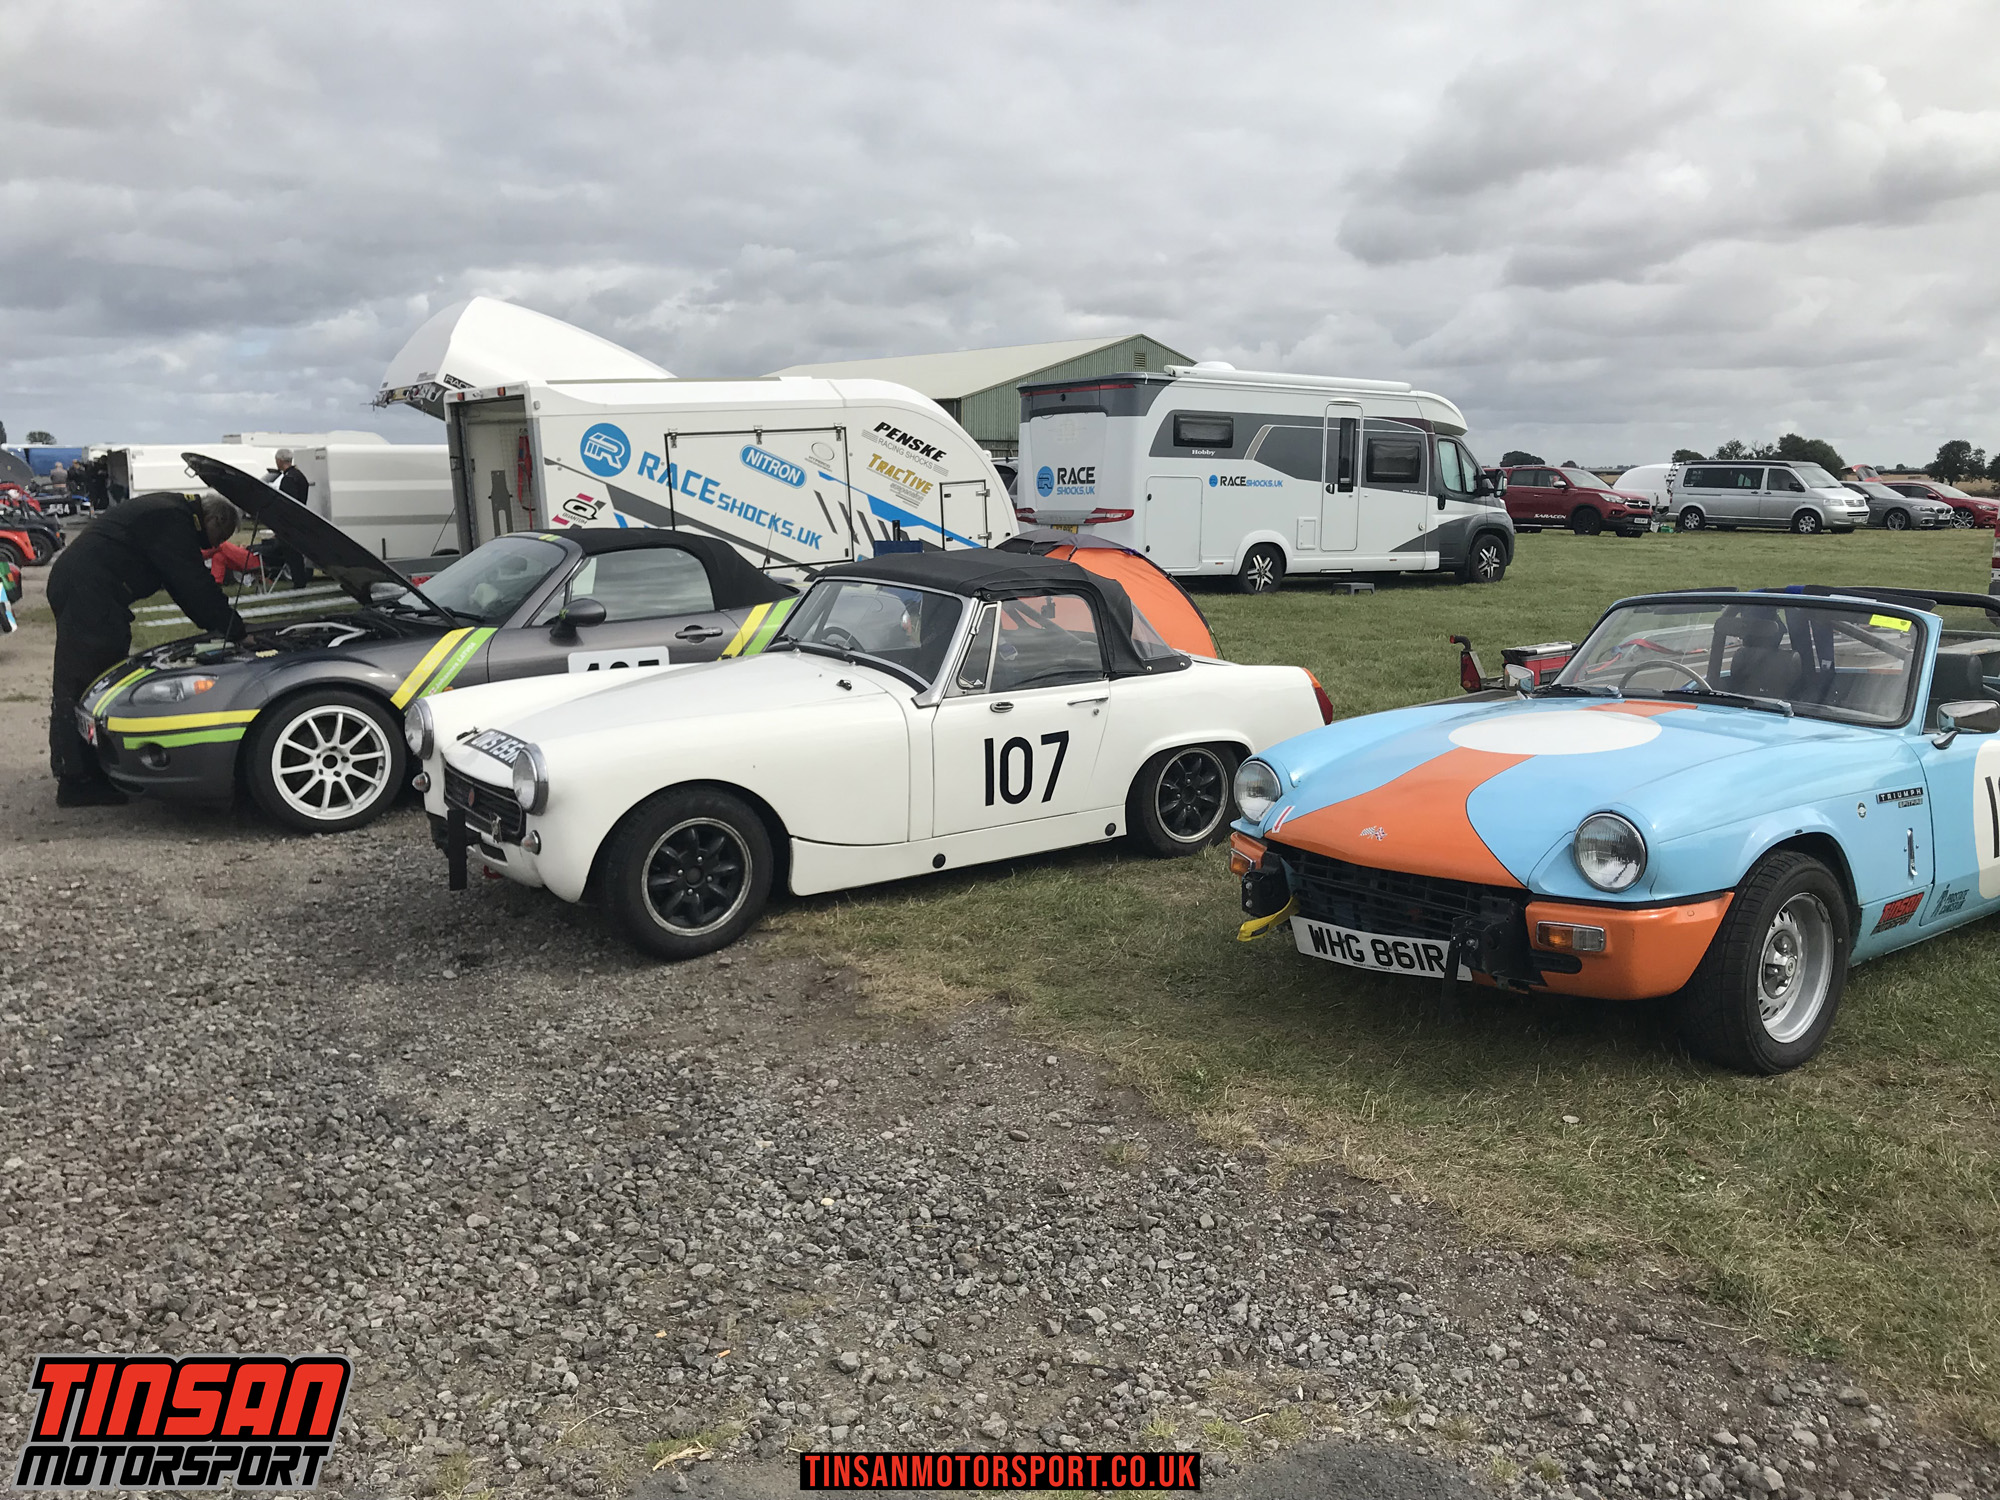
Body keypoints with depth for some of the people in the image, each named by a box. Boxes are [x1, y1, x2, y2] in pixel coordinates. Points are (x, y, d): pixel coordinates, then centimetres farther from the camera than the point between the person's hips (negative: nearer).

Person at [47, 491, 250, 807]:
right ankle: (77, 782, -5)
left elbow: (189, 584, 22)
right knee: (81, 683, -8)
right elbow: (195, 586, -14)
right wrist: (236, 628, -7)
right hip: (87, 592, -11)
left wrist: (217, 624, 16)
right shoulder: (173, 522, -12)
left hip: (74, 583, 11)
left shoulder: (169, 512, 20)